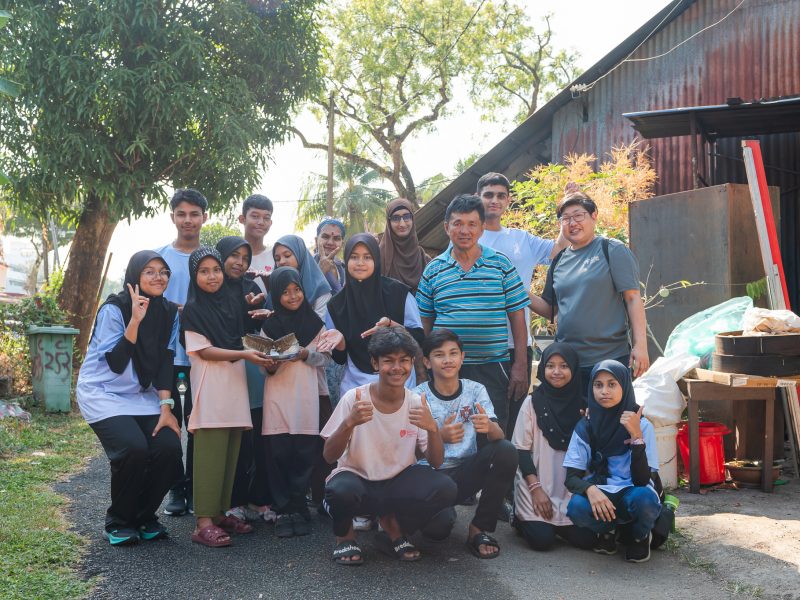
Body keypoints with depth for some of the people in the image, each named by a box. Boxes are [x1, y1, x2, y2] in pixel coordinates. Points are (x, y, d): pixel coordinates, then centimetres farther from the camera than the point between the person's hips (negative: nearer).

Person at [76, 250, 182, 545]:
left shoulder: (169, 313, 2)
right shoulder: (114, 309, -14)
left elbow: (165, 363, 0)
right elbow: (116, 364, -21)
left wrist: (166, 407, -9)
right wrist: (135, 320, -29)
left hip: (142, 396, 5)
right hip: (103, 393, -5)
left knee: (169, 447, -17)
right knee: (133, 448, -27)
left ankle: (145, 517, 7)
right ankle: (118, 523, -1)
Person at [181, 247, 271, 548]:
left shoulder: (233, 304, 15)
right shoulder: (193, 310, -2)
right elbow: (203, 350, -8)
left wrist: (259, 353, 8)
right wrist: (243, 354, -15)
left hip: (235, 385, 6)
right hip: (210, 386, -6)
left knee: (231, 453, 6)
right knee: (210, 454, -9)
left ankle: (221, 512, 16)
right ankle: (204, 522, -8)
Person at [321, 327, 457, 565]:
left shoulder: (416, 403, -6)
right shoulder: (354, 398, -13)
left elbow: (436, 462, -8)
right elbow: (329, 456, -15)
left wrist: (432, 428, -28)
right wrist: (349, 423, -33)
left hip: (398, 482, 3)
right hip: (356, 478, -2)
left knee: (445, 488, -25)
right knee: (341, 490, -38)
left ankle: (394, 524, 7)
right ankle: (344, 533, 1)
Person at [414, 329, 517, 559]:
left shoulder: (475, 390, 2)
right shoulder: (418, 396, -4)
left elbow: (498, 435, -11)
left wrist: (488, 427, -36)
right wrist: (439, 436, -32)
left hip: (466, 473, 3)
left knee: (506, 450, -26)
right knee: (438, 527, -32)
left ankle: (479, 529, -10)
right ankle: (445, 511, 10)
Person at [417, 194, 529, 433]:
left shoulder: (501, 264, 3)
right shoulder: (433, 269, 6)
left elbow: (517, 317, 4)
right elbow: (426, 323, 10)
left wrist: (520, 365, -2)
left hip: (493, 368, -1)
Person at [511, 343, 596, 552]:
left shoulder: (582, 405, 4)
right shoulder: (532, 402, -3)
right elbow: (521, 449, -4)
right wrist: (536, 488, -12)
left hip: (572, 489, 3)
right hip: (537, 486, -2)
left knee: (586, 539, -12)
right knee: (542, 539, -17)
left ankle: (555, 523, 18)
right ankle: (521, 518, 15)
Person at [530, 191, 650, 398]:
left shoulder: (613, 250, -1)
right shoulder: (559, 260, 13)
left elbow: (633, 298, -6)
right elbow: (550, 309, 18)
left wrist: (640, 344, -14)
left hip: (610, 358, -5)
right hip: (566, 361, 5)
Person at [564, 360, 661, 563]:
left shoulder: (642, 426, -8)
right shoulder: (584, 427, -3)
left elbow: (642, 480, -17)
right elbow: (572, 477, -7)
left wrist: (636, 436, -28)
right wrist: (590, 489, -29)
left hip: (631, 494, -1)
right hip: (599, 495, 1)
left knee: (644, 497, -36)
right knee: (576, 507, -33)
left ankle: (641, 536, 2)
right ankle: (608, 530, 4)